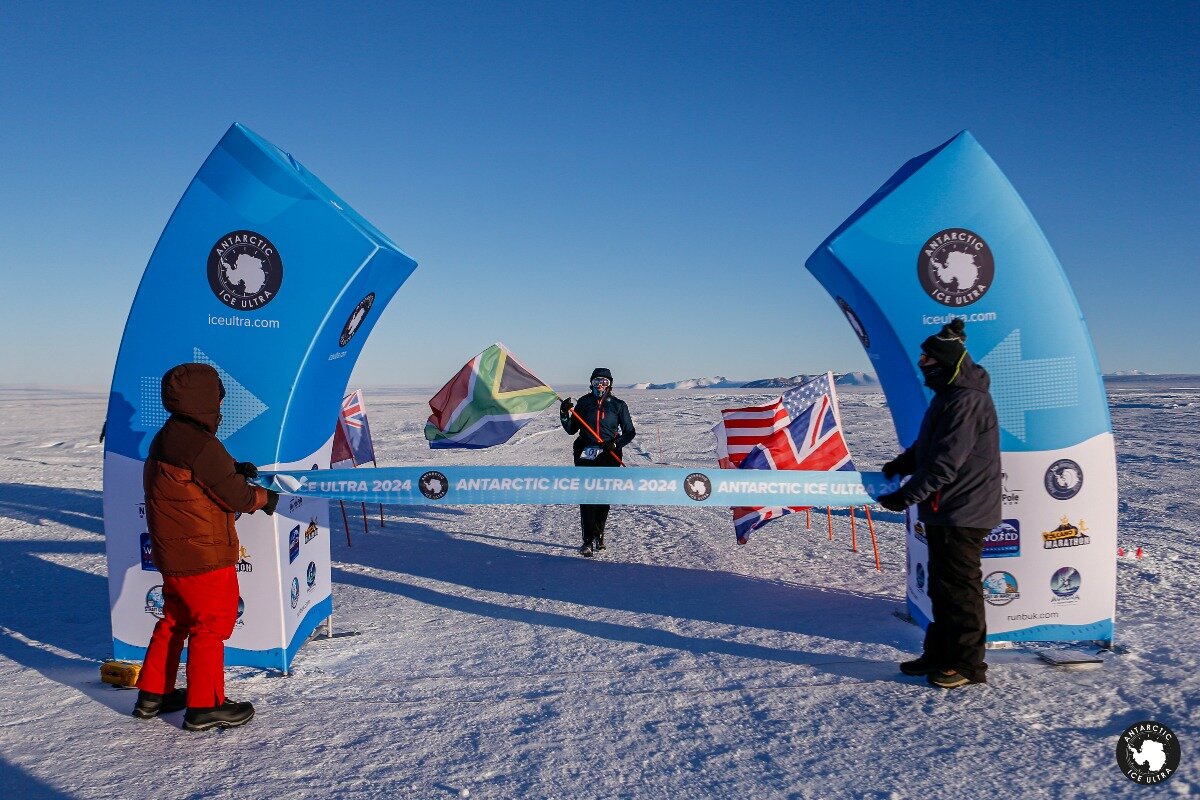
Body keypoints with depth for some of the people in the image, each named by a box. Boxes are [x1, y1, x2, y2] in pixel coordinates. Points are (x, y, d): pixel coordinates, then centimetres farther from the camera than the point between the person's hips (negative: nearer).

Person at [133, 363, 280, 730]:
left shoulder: (164, 440, 9)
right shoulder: (201, 445, -22)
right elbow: (235, 497, -18)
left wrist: (232, 470, 5)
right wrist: (264, 497, 0)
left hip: (172, 554, 10)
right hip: (204, 556, -10)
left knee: (175, 621, 22)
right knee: (212, 625, 3)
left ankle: (153, 694, 32)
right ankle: (205, 706, 11)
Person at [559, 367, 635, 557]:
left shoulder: (618, 405, 4)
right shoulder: (584, 402, 7)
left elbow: (629, 432, 6)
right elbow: (571, 429, 11)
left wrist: (615, 444, -11)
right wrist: (564, 414, -6)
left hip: (608, 456, 0)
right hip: (586, 455, 0)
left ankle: (598, 535, 25)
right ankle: (589, 541, -13)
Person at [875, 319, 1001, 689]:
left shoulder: (967, 400, -21)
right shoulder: (948, 395, 13)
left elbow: (945, 462, -25)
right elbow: (927, 445, 20)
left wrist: (907, 496, -21)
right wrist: (898, 465, 4)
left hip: (963, 512, -10)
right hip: (942, 510, 10)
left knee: (959, 588, 0)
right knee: (941, 586, 16)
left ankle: (968, 664, 12)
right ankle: (940, 654, 27)